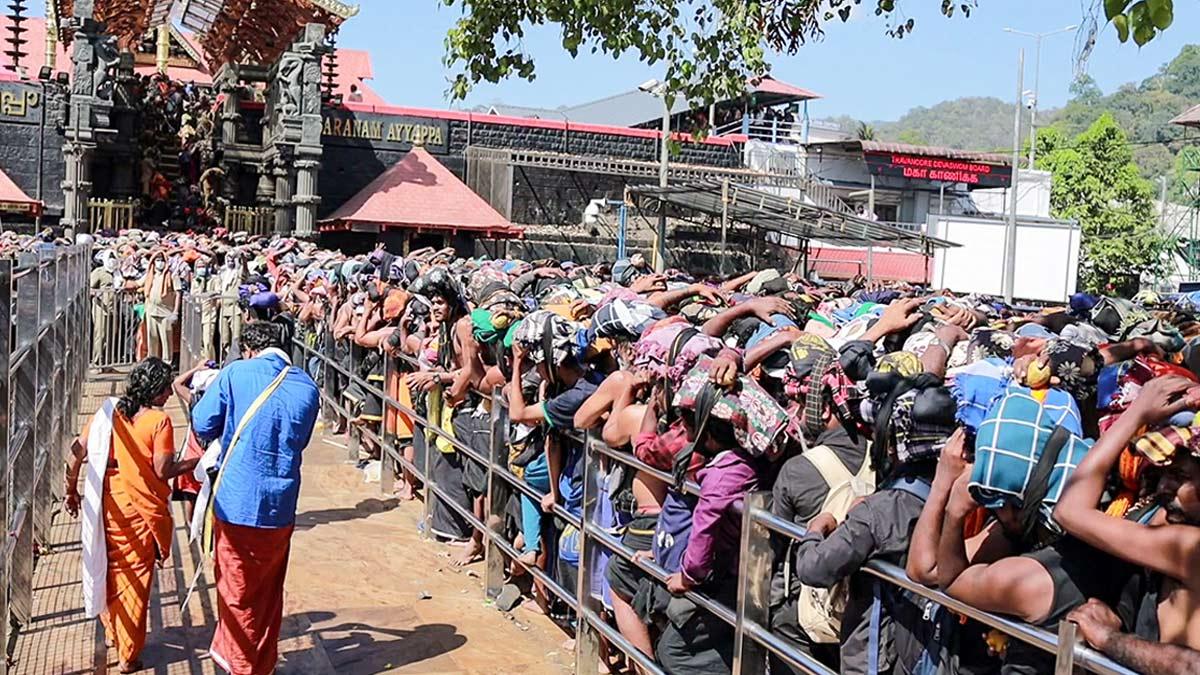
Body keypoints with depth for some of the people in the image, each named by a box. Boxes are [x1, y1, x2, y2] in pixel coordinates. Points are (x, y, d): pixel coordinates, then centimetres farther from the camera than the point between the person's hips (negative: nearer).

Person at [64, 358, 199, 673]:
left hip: (107, 505, 5)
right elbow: (163, 471, -16)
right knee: (135, 581, 7)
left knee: (110, 571, 23)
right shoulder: (159, 421, -14)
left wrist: (72, 490, 14)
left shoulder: (108, 411, 1)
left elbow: (78, 451, 2)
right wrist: (196, 461, -3)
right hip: (142, 509, -5)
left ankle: (113, 633, 41)